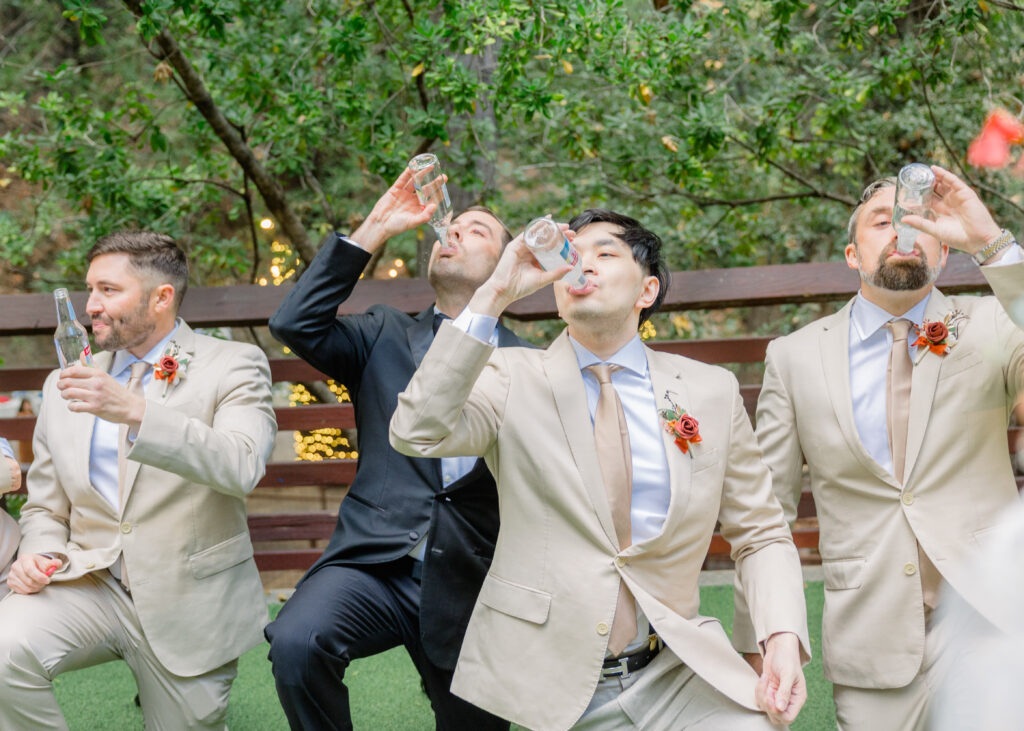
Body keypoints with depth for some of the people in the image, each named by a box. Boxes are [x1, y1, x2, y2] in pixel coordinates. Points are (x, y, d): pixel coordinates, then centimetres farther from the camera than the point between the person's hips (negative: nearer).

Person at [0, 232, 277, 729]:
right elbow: (46, 508, 17)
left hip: (188, 599, -2)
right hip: (89, 585, 2)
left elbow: (241, 467, -22)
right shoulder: (64, 387, 12)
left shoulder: (233, 366, -3)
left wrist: (135, 412, -33)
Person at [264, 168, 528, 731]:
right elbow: (294, 323, -4)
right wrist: (373, 231, -4)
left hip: (470, 589, 1)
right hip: (375, 563, -1)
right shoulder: (386, 338, 13)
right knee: (296, 642, -30)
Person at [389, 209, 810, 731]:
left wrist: (783, 638, -8)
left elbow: (760, 536, 10)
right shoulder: (514, 377, 3)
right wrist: (493, 296, -18)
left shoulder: (712, 390, 8)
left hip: (674, 679, 1)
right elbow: (418, 433, -16)